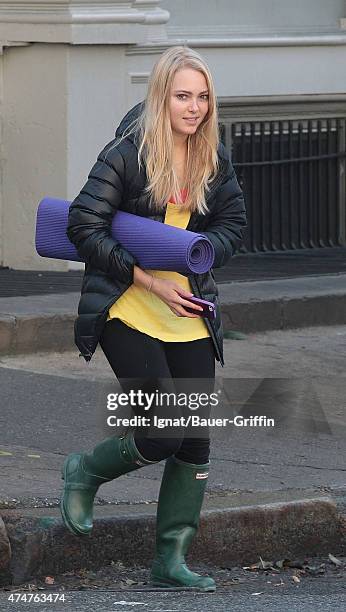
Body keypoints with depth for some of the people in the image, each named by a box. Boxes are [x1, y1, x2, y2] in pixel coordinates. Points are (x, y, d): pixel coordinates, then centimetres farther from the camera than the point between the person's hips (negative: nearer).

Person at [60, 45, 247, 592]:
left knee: (195, 440, 2)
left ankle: (170, 561, 12)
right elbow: (84, 229, -14)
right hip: (128, 312, -6)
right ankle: (85, 472, 18)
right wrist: (152, 281, -17)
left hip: (190, 314, 6)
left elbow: (233, 222, 15)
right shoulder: (127, 153, -13)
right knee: (163, 436, -12)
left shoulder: (214, 157, 4)